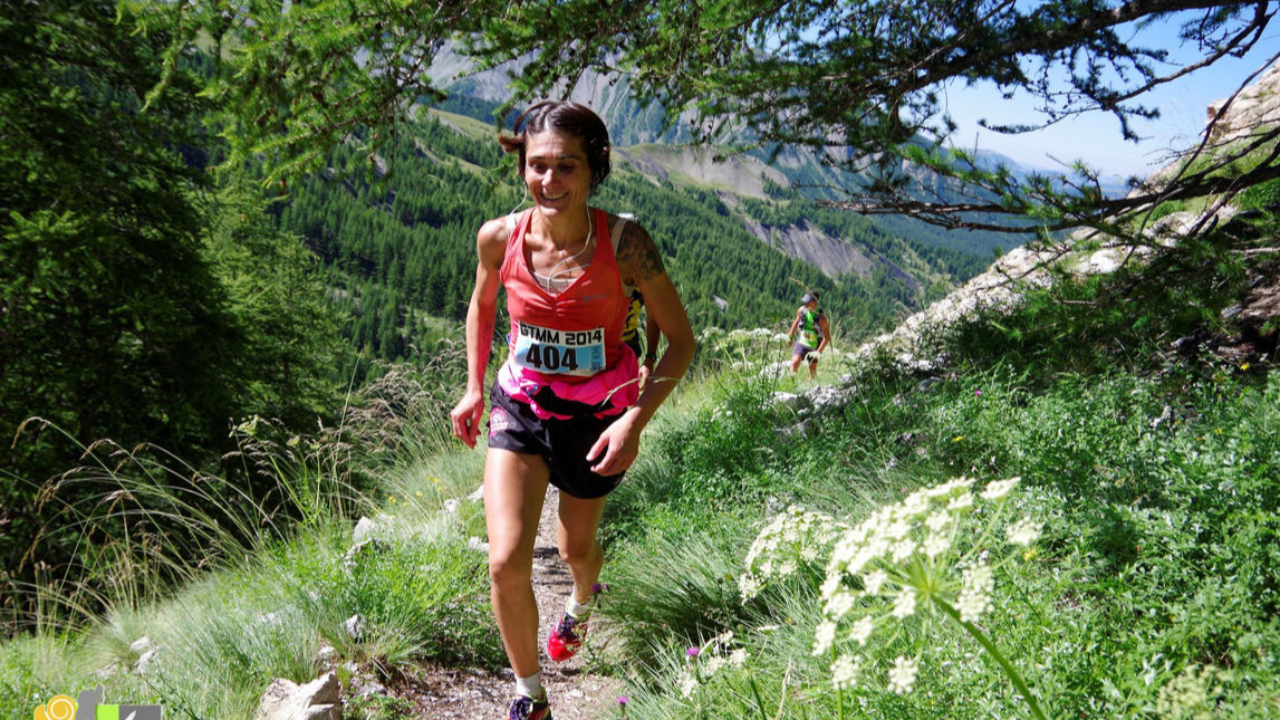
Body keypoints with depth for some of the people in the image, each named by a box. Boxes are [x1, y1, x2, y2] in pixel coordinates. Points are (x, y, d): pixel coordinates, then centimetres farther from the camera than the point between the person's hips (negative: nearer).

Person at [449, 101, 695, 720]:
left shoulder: (625, 243, -24)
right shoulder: (500, 238, -15)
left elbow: (680, 340, -15)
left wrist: (636, 420, -24)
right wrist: (474, 386, 6)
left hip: (597, 415, -1)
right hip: (519, 406, 1)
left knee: (575, 548, 21)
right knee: (506, 563, -13)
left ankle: (583, 598, 62)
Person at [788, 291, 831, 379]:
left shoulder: (821, 318, -23)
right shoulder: (801, 310, -11)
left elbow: (826, 338, -18)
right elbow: (796, 322, 12)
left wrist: (818, 352, -24)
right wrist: (790, 336, 19)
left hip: (814, 347, -2)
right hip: (802, 343, 2)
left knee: (813, 372, 8)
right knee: (795, 362, -22)